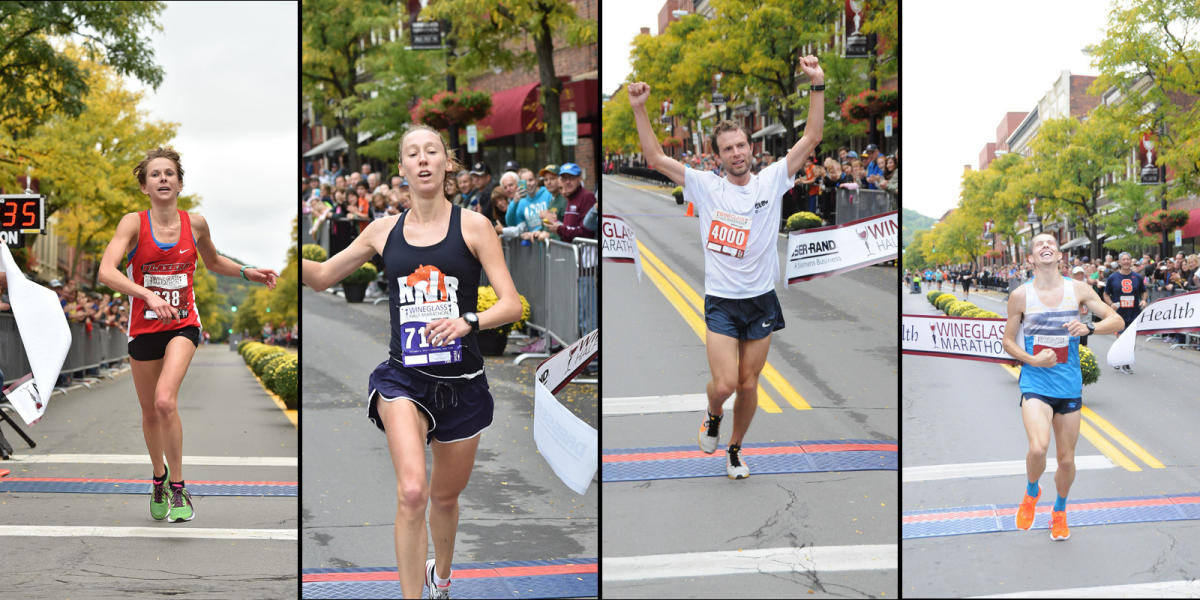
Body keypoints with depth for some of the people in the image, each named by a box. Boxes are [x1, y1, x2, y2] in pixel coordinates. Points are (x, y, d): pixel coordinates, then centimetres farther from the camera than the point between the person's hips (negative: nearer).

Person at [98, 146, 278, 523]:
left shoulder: (195, 223, -2)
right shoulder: (133, 223, -10)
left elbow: (213, 262, 20)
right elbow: (106, 272, -25)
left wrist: (247, 273, 5)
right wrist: (148, 295, -39)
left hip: (183, 325, -1)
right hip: (144, 327, 1)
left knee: (165, 401, -23)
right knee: (150, 412, 13)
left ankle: (178, 487, -9)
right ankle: (159, 477, 41)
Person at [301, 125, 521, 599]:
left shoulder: (472, 226, -3)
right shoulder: (384, 231, 5)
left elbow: (511, 304, -9)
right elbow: (320, 276, 15)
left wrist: (467, 321, -28)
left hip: (462, 382, 0)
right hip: (404, 377, 0)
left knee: (445, 496, 18)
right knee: (411, 493, -23)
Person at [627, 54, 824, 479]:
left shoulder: (771, 181, 2)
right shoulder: (706, 187, 0)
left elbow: (811, 138, -3)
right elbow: (655, 158, -1)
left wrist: (817, 86, -12)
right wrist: (639, 110, -9)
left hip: (761, 300, 2)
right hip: (721, 301, -2)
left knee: (749, 386, 8)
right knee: (724, 384, -13)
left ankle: (734, 449, 29)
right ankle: (712, 417, 21)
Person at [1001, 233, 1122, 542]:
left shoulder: (1078, 289, 1)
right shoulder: (1020, 295, -2)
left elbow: (1117, 321, -1)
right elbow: (1008, 341, 6)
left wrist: (1088, 328, -20)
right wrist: (1032, 360, -12)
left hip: (1069, 386, 2)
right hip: (1035, 384, -2)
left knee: (1067, 459, 8)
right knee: (1038, 448, -24)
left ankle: (1060, 513, 36)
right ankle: (1031, 493, 8)